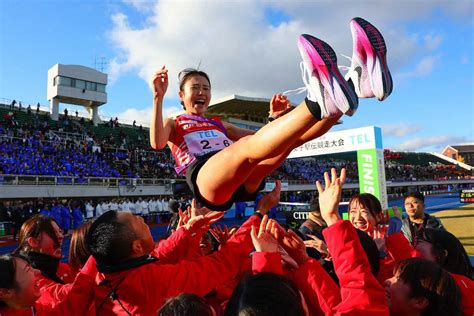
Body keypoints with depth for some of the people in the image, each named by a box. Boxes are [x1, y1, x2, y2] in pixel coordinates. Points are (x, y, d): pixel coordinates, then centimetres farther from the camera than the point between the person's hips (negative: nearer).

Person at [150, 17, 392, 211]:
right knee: (249, 145, -36)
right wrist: (158, 98, -7)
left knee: (289, 135, -18)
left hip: (244, 181, 5)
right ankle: (319, 102, -59)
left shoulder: (220, 125, 35)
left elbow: (264, 141, 27)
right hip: (205, 178, -5)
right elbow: (156, 142, -2)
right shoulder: (173, 124, 25)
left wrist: (275, 118, 11)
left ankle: (356, 84, -37)